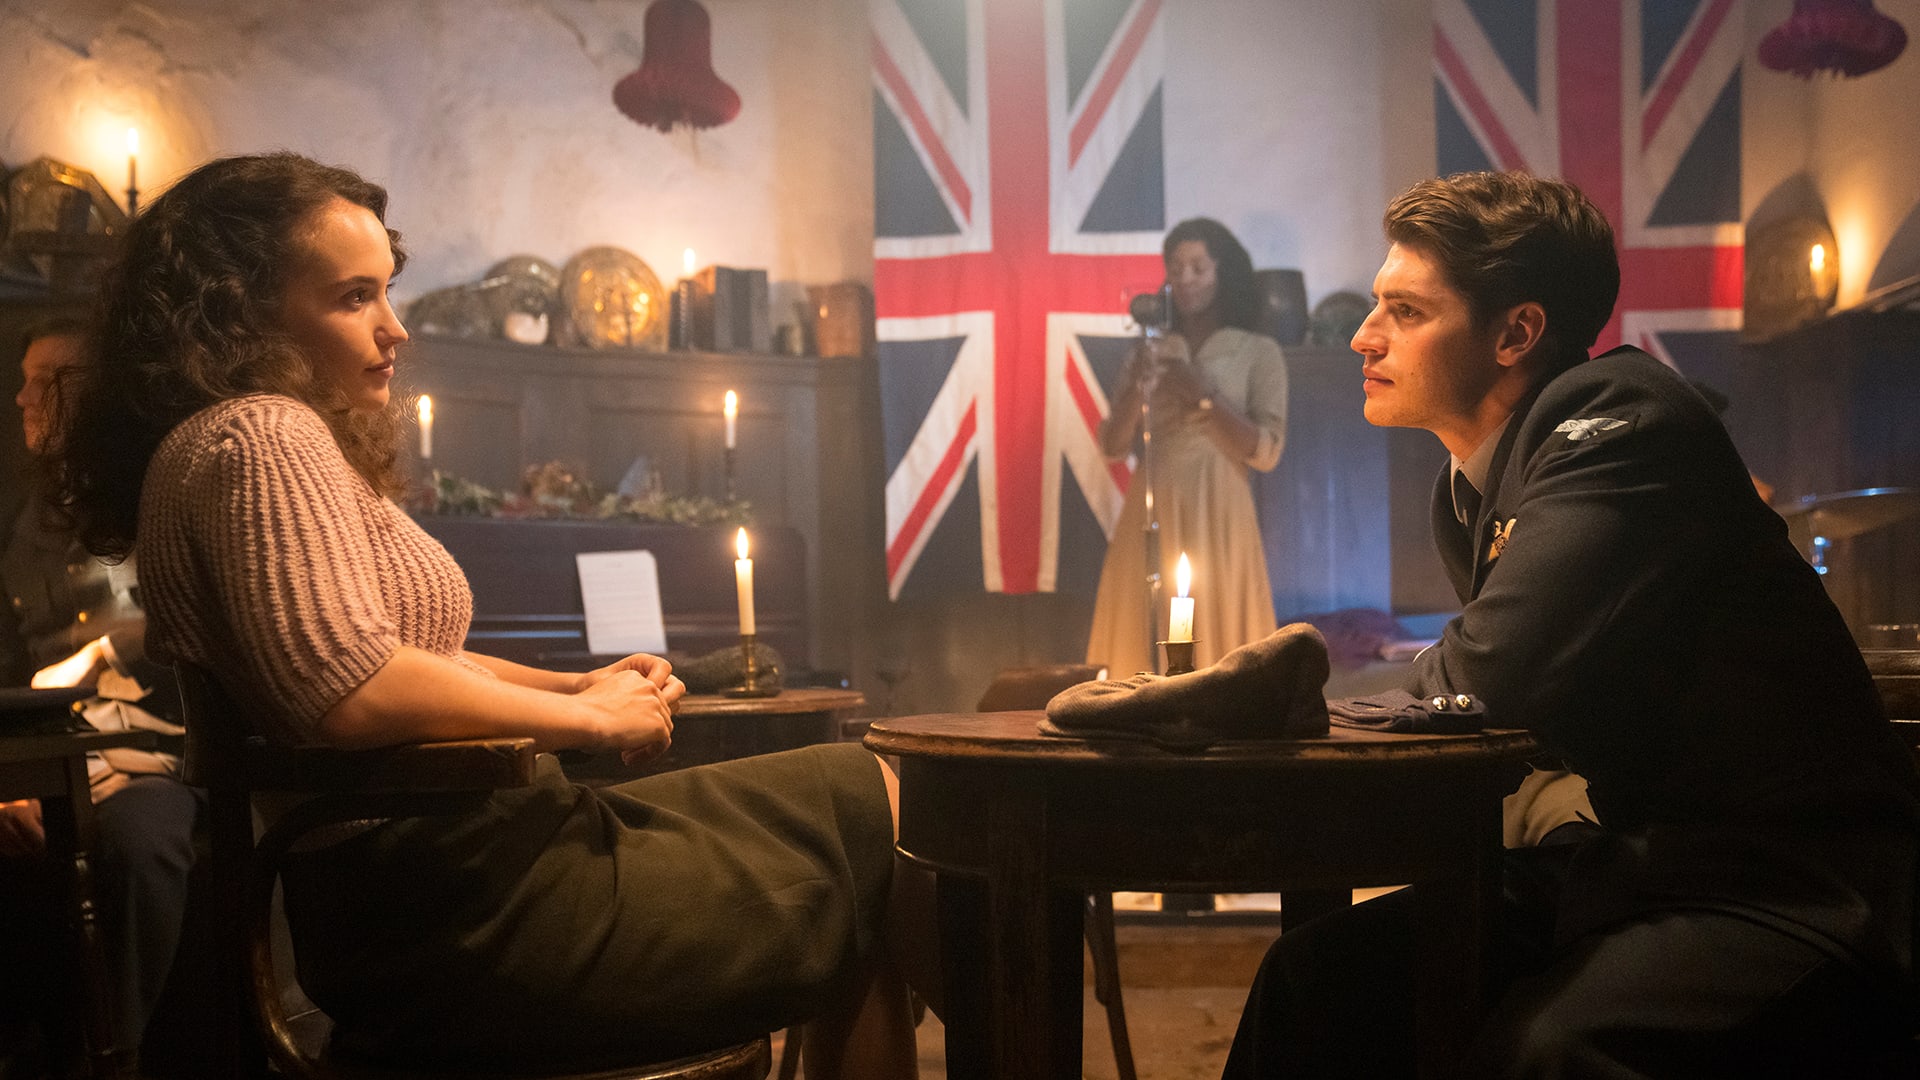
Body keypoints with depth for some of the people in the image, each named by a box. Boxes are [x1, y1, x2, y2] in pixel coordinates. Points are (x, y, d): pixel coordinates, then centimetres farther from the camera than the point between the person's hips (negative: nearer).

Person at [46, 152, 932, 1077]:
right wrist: (585, 717, -15)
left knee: (859, 801, 12)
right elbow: (347, 685, -28)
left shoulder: (287, 438, 20)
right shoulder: (261, 437, -14)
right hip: (456, 908, -11)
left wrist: (577, 684, 9)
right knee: (876, 814, -6)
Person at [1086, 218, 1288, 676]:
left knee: (1216, 646, -5)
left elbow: (1267, 452, -4)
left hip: (1216, 518, -3)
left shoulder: (1259, 352, 5)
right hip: (1151, 518, 3)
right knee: (1142, 649, -1)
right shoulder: (1150, 354, 14)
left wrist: (1201, 394, -11)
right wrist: (1137, 388, -10)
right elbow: (1113, 446, 7)